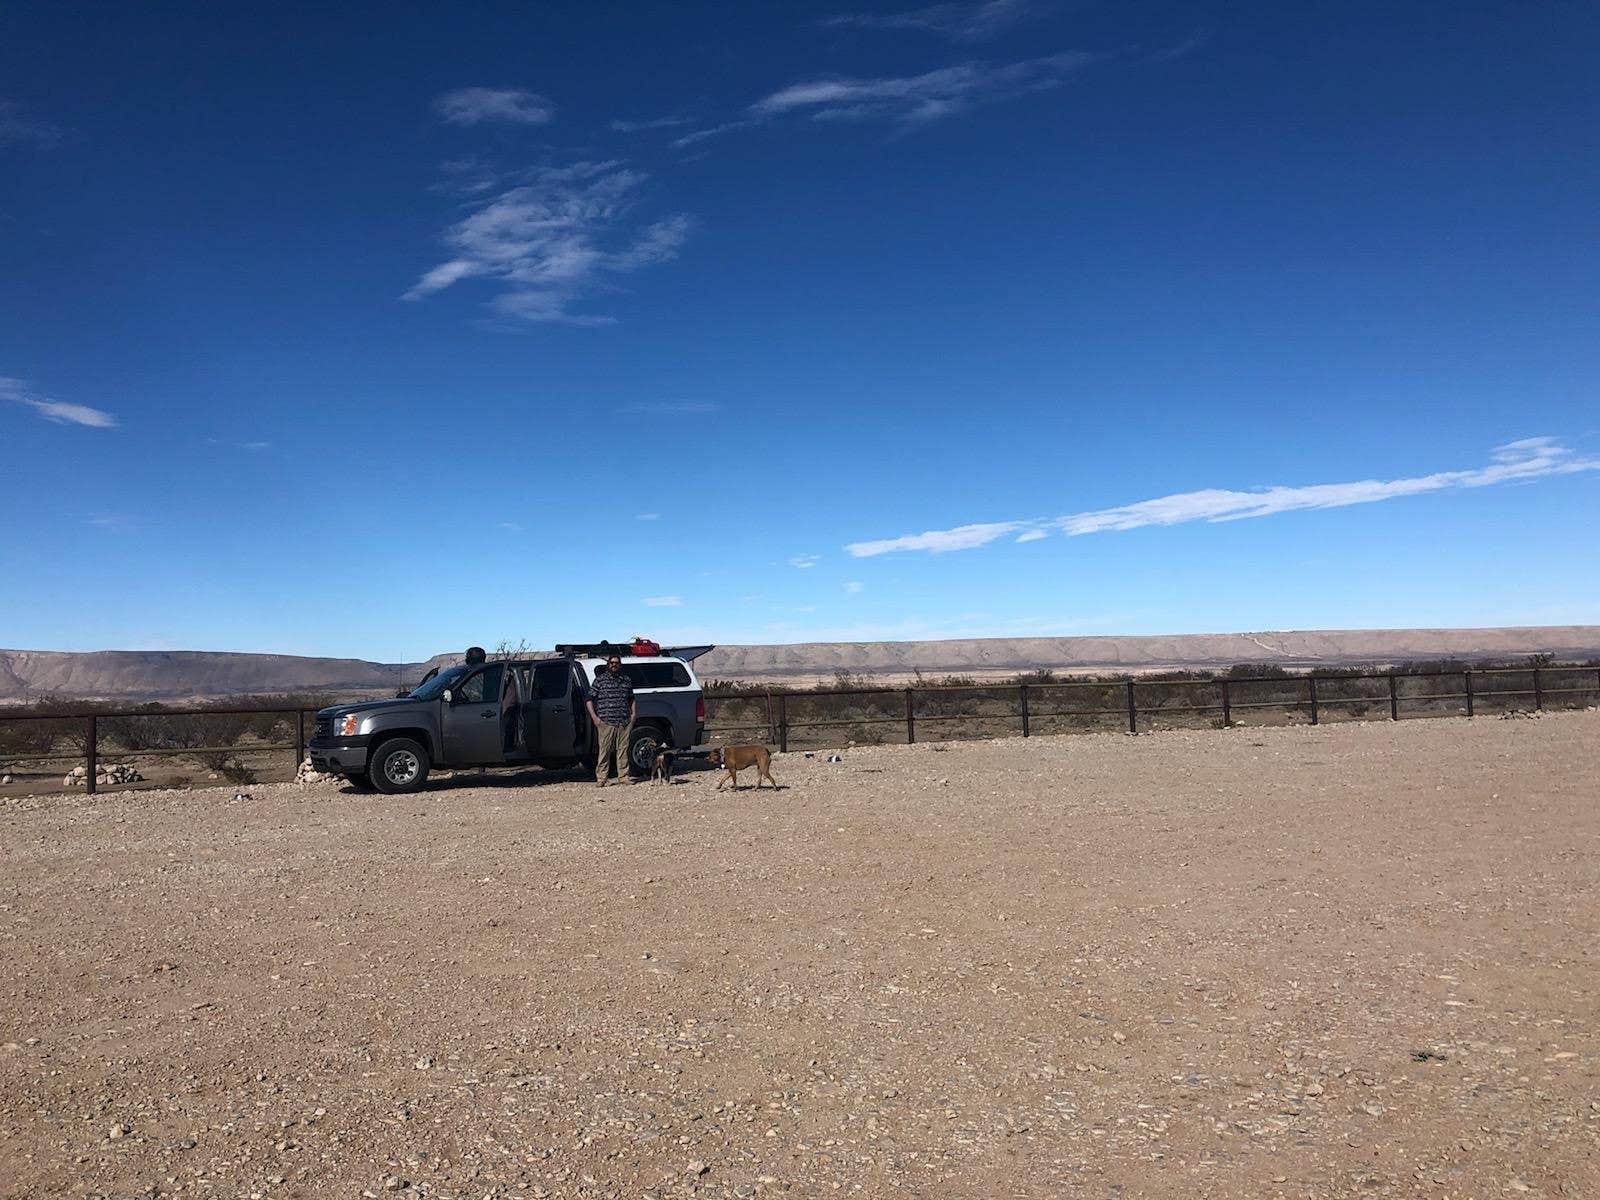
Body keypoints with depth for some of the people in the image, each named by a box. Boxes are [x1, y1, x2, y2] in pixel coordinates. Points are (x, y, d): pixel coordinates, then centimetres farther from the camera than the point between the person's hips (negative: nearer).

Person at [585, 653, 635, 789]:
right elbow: (590, 699, 4)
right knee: (604, 750, -5)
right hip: (605, 722, -3)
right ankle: (601, 779, -1)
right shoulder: (600, 679, 5)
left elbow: (632, 699, 27)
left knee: (623, 750, 4)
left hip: (624, 722, 3)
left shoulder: (626, 680, 16)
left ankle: (623, 776, 11)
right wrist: (594, 717, -5)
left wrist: (633, 714, 14)